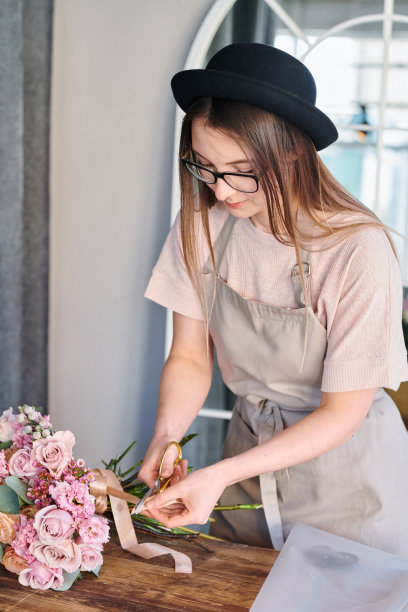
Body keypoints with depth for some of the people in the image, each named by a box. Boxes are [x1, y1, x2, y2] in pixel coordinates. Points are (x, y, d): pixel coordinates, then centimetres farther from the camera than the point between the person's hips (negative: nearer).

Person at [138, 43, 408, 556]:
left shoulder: (358, 249, -27)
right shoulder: (201, 223, -13)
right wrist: (166, 436, -23)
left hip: (347, 473, -3)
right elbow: (189, 358, -4)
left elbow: (342, 411, -20)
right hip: (250, 450, 4)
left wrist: (222, 474, -28)